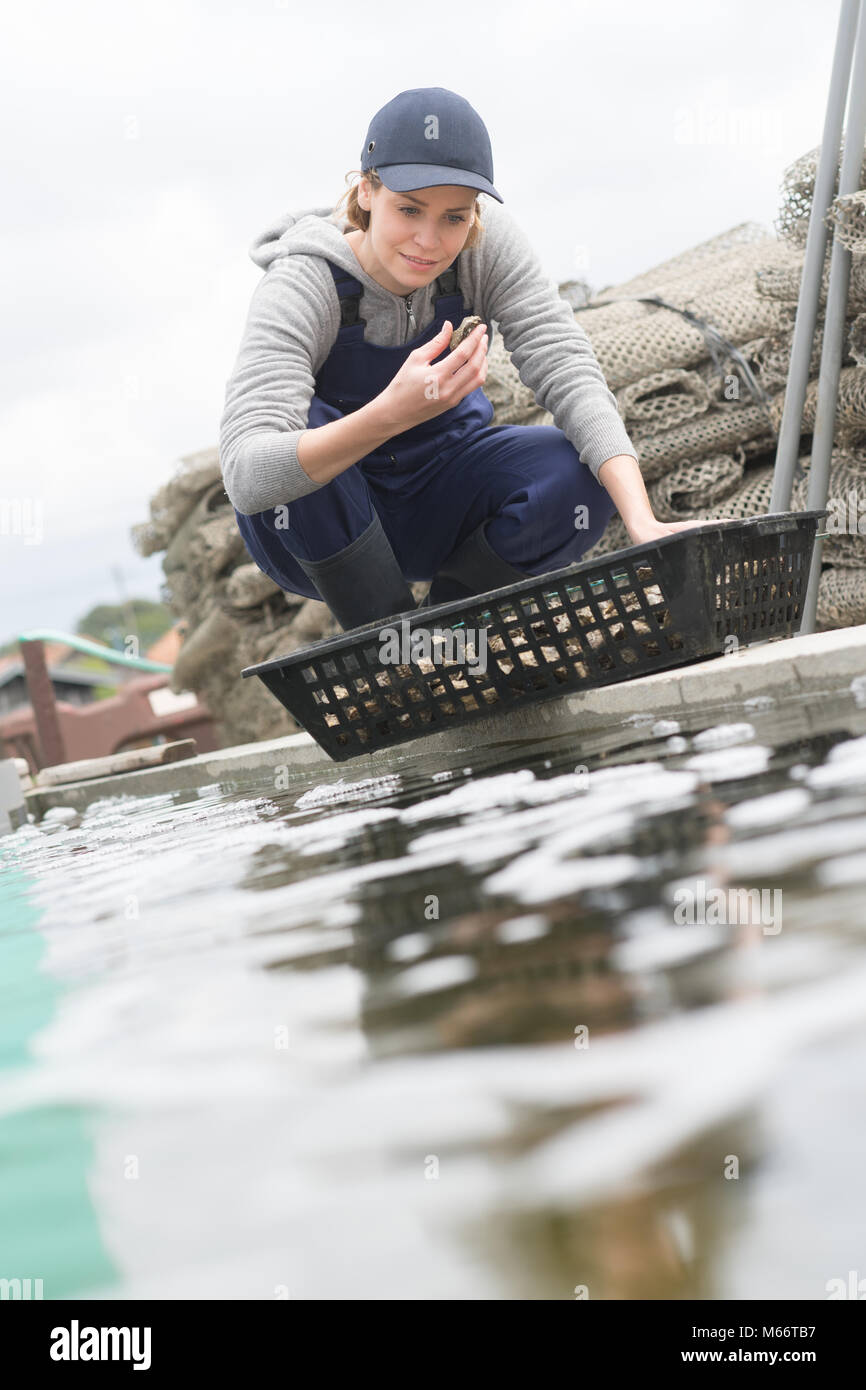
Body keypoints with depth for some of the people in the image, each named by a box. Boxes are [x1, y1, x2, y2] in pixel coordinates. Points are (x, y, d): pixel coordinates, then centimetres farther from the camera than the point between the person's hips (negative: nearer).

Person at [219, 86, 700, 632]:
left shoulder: (486, 242, -18)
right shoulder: (301, 286, -28)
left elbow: (567, 368, -26)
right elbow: (247, 476, -42)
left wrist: (643, 522, -42)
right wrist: (391, 414, -59)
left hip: (437, 505, 3)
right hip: (321, 523, -3)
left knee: (582, 475, -25)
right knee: (297, 429, -35)